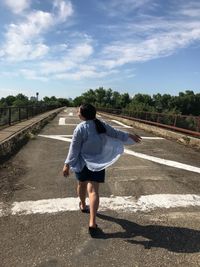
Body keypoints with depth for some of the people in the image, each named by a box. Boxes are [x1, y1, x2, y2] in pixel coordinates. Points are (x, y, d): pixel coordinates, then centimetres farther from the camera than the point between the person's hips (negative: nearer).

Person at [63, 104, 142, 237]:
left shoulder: (80, 128, -16)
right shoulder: (101, 124, -3)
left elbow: (74, 149, -16)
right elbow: (116, 133, 6)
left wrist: (67, 164, -11)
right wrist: (130, 136, 21)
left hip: (82, 162, -2)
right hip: (97, 162, 2)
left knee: (82, 184, 23)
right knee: (93, 190, -2)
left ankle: (83, 205, 47)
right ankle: (92, 222, -9)